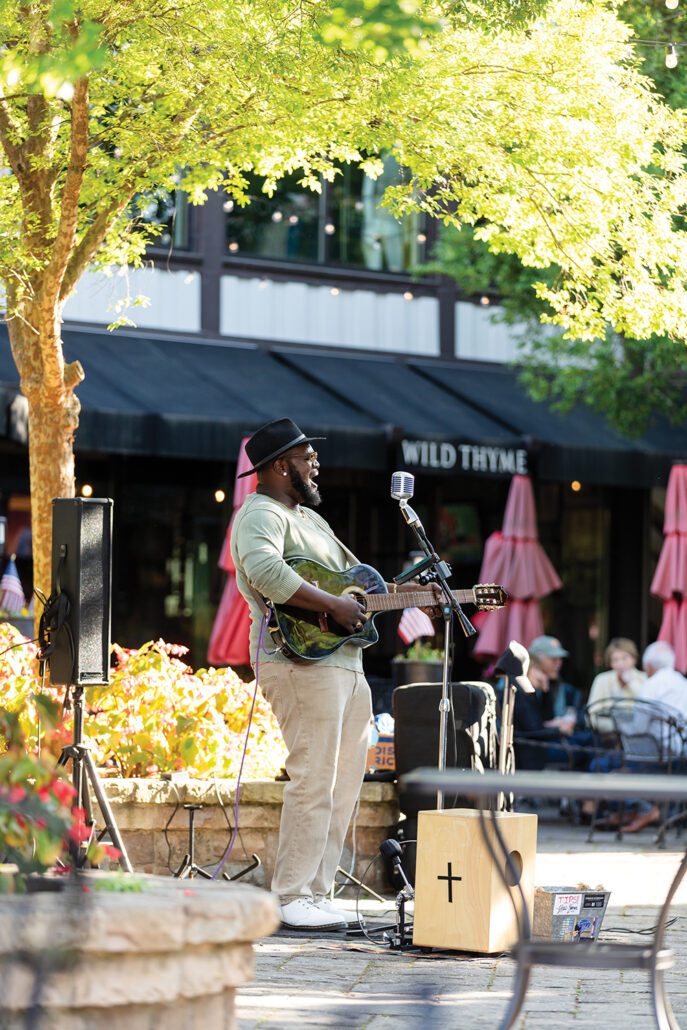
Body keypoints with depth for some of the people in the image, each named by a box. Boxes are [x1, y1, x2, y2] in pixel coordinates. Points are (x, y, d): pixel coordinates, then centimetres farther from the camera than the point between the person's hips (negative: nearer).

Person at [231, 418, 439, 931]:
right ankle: (293, 899, -10)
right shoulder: (261, 514, -6)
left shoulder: (311, 518, 26)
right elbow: (265, 571, -26)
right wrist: (333, 605, -23)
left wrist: (410, 592, 19)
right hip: (301, 662, -10)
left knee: (343, 786, 9)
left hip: (345, 663, 10)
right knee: (314, 781, -13)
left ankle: (316, 892, 13)